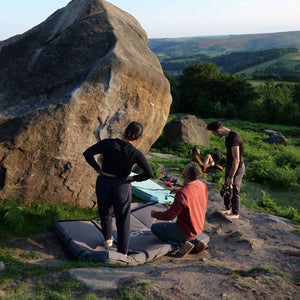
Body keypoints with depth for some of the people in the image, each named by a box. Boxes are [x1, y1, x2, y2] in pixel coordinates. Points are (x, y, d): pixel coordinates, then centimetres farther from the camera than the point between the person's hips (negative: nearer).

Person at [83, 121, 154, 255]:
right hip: (122, 187, -2)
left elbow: (87, 153, -15)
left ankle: (108, 239, 48)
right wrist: (134, 178, -4)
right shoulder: (136, 153, -16)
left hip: (103, 183, 2)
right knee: (123, 220, 14)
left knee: (105, 212, 28)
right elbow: (149, 173, -21)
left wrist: (97, 168, -2)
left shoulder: (108, 143, -13)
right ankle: (122, 252, 18)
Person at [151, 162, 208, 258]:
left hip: (186, 231, -7)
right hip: (198, 228, 7)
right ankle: (196, 242, 13)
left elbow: (170, 215, -22)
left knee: (155, 228, 6)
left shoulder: (182, 194, -31)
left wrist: (155, 214, -5)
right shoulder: (202, 185, -9)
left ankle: (182, 244, -3)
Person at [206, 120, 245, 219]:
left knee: (234, 191, 2)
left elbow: (236, 160, -28)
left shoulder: (234, 138, -29)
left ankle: (235, 213, 18)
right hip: (229, 166, 9)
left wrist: (231, 176, -25)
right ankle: (228, 209, 35)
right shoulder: (227, 136, 3)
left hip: (237, 168, -9)